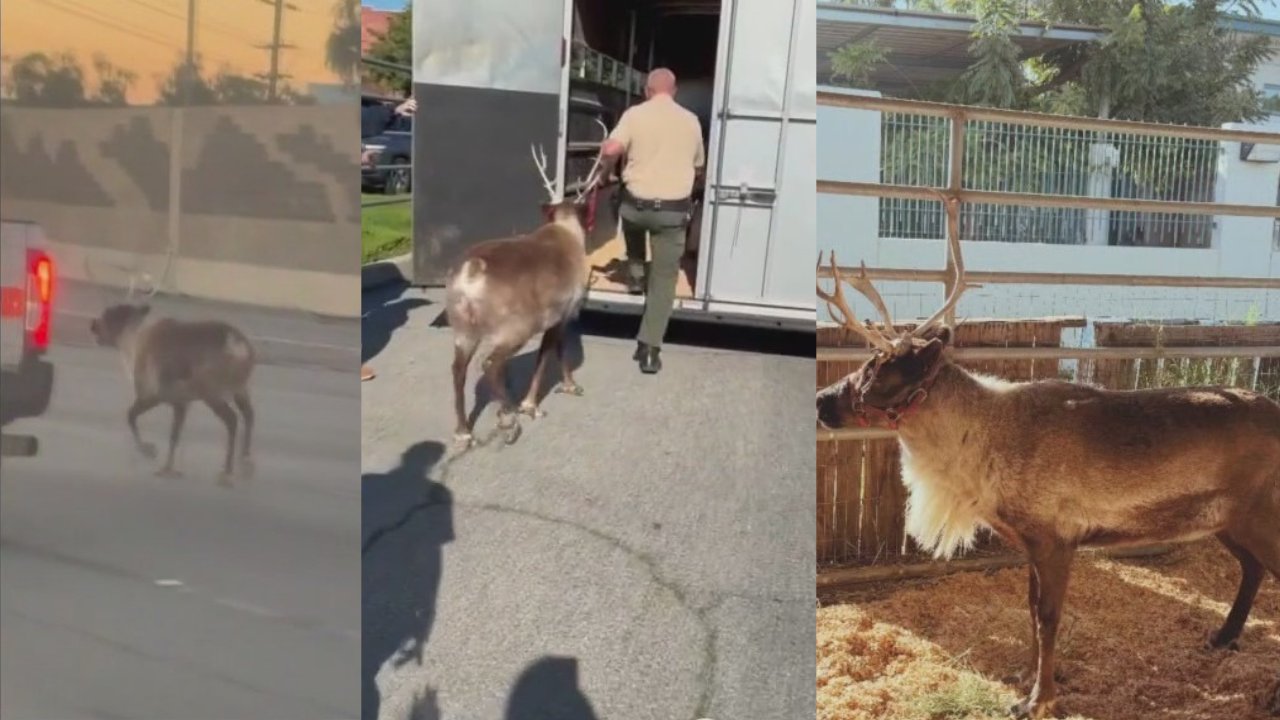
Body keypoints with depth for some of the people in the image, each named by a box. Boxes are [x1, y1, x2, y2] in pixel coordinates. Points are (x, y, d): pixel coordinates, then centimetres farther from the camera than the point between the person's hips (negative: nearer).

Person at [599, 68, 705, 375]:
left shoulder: (635, 114, -1)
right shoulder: (691, 120, 8)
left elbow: (611, 150, -15)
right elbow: (698, 167, 20)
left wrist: (606, 172, 6)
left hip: (637, 205, 0)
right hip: (674, 210, 0)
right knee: (664, 279, 5)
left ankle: (636, 273, 32)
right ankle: (650, 349, 0)